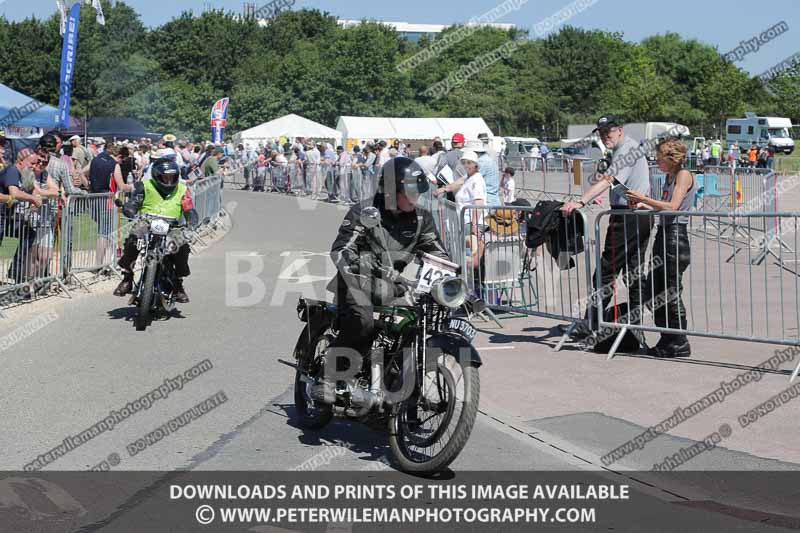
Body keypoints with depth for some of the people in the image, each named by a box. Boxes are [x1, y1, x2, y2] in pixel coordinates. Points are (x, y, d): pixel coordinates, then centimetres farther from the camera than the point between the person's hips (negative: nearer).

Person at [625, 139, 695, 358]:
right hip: (664, 234, 10)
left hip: (676, 235, -10)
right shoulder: (670, 177, 19)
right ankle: (667, 341, 17)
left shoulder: (684, 174, -8)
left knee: (671, 292, -6)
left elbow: (672, 207, -18)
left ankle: (679, 344, 2)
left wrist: (644, 199, -16)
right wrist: (644, 207, 8)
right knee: (654, 289, 9)